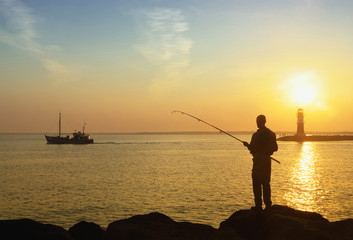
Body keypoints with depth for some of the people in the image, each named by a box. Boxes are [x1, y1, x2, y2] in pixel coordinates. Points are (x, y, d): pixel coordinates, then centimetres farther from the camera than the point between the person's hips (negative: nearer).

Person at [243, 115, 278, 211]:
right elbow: (275, 148, 10)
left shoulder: (256, 135, -15)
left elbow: (252, 149, -14)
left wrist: (247, 144, 5)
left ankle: (258, 205, -2)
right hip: (267, 161, 6)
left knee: (257, 184, -1)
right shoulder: (271, 134, 5)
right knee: (266, 183, 14)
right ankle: (268, 204, 15)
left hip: (258, 161, -6)